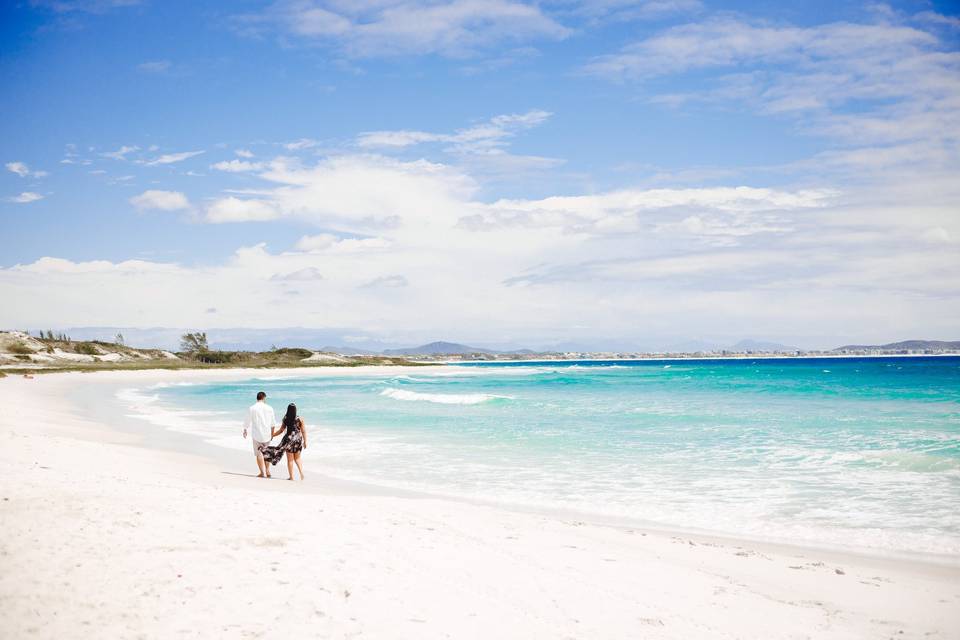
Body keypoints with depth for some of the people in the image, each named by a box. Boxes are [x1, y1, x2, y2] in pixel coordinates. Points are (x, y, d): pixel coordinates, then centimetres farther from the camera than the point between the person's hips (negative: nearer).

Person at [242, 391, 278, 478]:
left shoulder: (252, 408, -8)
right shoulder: (269, 408, 0)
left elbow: (247, 421, -1)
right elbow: (273, 423, 6)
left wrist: (245, 431, 16)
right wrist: (272, 433, 20)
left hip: (256, 434, -3)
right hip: (267, 434, 3)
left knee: (259, 453, 5)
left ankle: (262, 472, 3)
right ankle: (267, 471, 19)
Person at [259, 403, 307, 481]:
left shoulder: (285, 419, -5)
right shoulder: (299, 419, -7)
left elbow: (281, 430, 1)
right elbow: (303, 431, -5)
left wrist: (272, 435, 16)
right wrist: (305, 442, 4)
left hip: (289, 439, -1)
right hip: (298, 439, 1)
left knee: (290, 459, 9)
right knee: (297, 458, 18)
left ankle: (291, 477, 10)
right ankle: (301, 473, 4)